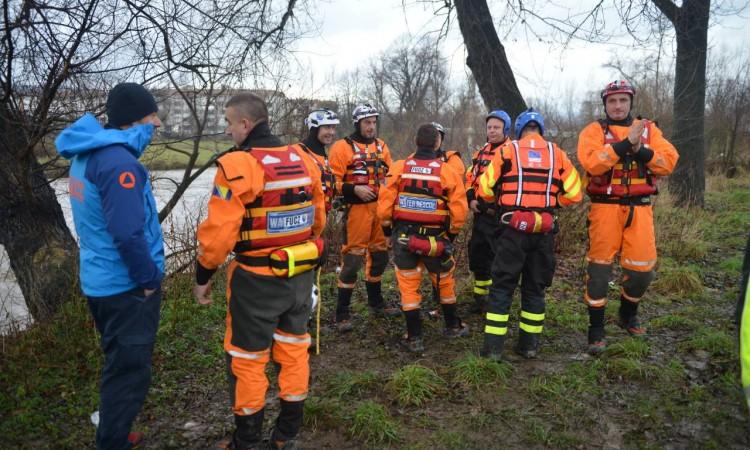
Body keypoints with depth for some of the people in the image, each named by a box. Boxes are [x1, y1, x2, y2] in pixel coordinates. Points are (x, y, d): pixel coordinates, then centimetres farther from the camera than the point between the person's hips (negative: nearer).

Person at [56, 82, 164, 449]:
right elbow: (128, 234, -27)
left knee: (118, 364, 25)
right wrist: (148, 278, -16)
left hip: (99, 280, 10)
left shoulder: (85, 154, 8)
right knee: (130, 371, 3)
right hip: (126, 285, -10)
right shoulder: (119, 161, -23)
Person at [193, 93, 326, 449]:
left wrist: (203, 276, -5)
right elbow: (318, 218, 10)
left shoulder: (236, 165, -18)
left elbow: (218, 231, -19)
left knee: (247, 359, 11)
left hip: (256, 280, -6)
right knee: (294, 349, 18)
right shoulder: (304, 160, 2)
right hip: (300, 275, 6)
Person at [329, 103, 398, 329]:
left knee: (380, 255, 16)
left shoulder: (381, 146, 13)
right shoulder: (343, 147, -6)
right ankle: (342, 312, 2)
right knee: (352, 259, -7)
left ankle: (375, 301, 35)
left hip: (380, 207, 7)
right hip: (357, 208, -7)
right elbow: (333, 181, -11)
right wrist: (355, 189, -21)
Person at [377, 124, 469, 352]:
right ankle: (452, 326, 37)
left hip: (403, 236, 1)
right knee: (445, 283, 21)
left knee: (409, 286, 11)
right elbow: (459, 211, -9)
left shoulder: (398, 168, -7)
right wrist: (452, 233, 8)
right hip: (435, 238, 0)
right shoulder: (448, 172, -9)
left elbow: (384, 204, -7)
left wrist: (387, 228, 9)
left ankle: (414, 337, 15)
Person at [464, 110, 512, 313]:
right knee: (477, 256, 14)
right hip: (480, 214, 7)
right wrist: (471, 199, 0)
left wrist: (497, 205, -20)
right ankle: (480, 298, 29)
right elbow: (470, 178, 17)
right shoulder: (481, 152, 15)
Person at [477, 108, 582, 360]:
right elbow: (573, 194, 5)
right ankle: (529, 344, 21)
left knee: (502, 286, 5)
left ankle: (493, 346, 4)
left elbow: (485, 190, 0)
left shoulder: (507, 151, 2)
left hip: (513, 228, -2)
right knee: (535, 287, 15)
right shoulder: (557, 154, 8)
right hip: (544, 231, 2)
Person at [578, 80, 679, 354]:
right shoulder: (594, 130, 2)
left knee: (642, 268, 6)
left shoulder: (648, 130, 12)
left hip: (639, 209, 3)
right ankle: (596, 329, 8)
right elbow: (591, 162, -17)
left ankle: (628, 315, 33)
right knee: (600, 268, -2)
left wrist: (641, 151, -17)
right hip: (606, 208, -3)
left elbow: (669, 162, -1)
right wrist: (626, 143, -23)